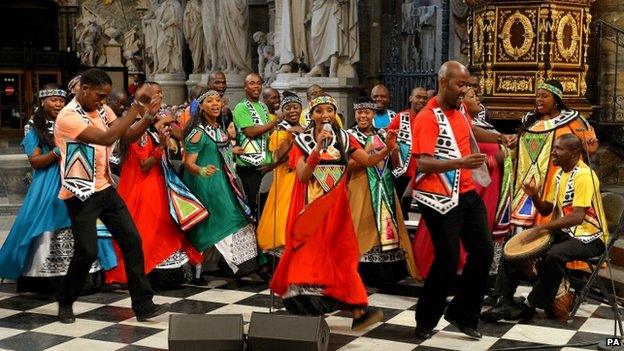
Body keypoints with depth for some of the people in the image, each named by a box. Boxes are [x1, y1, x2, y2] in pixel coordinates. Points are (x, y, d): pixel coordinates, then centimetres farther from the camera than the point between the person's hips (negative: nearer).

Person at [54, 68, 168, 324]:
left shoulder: (102, 111, 7)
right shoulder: (68, 117, -17)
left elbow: (129, 135, 4)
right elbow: (107, 138, -30)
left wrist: (148, 115, -14)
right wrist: (136, 106, -29)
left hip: (105, 189, 7)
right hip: (80, 195, -7)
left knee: (132, 241, 0)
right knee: (87, 251, -7)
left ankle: (143, 305, 5)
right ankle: (65, 303, 18)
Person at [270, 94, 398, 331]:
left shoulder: (344, 139, 7)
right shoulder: (302, 140, -1)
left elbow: (368, 161, 1)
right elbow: (302, 176, -12)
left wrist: (387, 149, -17)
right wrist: (318, 148, -23)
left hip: (335, 207, 2)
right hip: (310, 207, -2)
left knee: (342, 254, -3)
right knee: (309, 255, 1)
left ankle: (357, 311, -8)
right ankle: (305, 306, 13)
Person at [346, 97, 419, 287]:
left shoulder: (382, 135, 13)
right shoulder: (350, 135, -1)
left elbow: (394, 164, 11)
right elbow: (346, 166, -10)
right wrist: (366, 152, -20)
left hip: (385, 189, 5)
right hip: (362, 190, -5)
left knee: (388, 224, 4)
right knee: (365, 227, -7)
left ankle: (386, 274, 11)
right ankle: (364, 273, -2)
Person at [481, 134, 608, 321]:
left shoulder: (584, 175, -19)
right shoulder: (559, 174, 9)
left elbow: (578, 217, -29)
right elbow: (546, 210, 13)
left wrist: (542, 227, -32)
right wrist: (534, 196, -8)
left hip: (589, 236, -9)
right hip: (565, 232, 9)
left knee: (554, 255, -37)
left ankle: (529, 306, -20)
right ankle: (506, 300, -3)